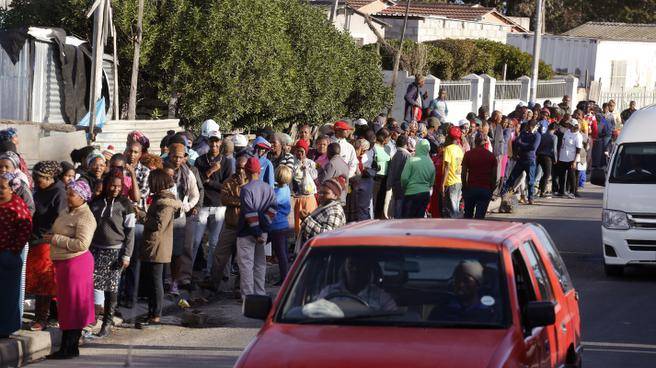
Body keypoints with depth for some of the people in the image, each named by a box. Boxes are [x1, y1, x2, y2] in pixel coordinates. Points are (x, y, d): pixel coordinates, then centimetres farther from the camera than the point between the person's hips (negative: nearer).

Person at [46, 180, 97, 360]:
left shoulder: (85, 217, -16)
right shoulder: (67, 212, 13)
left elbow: (82, 244, -25)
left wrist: (56, 239, -20)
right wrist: (52, 237, 10)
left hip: (75, 263, -10)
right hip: (63, 262, 10)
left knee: (72, 306, -4)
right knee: (66, 304, 13)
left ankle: (69, 348, 2)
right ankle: (68, 347, 21)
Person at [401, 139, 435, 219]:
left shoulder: (412, 160, -12)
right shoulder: (431, 163, 2)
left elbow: (404, 178, -13)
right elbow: (431, 181, 10)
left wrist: (404, 188, 5)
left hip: (411, 193, -5)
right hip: (425, 194, 5)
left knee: (407, 218, 0)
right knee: (420, 217, 11)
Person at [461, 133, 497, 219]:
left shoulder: (468, 154, -2)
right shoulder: (491, 156, 0)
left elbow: (464, 173, -2)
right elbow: (494, 175, 2)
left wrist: (464, 186, 9)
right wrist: (492, 189, 12)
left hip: (471, 188, 0)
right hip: (486, 189, 0)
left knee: (468, 215, 14)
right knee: (480, 215, -1)